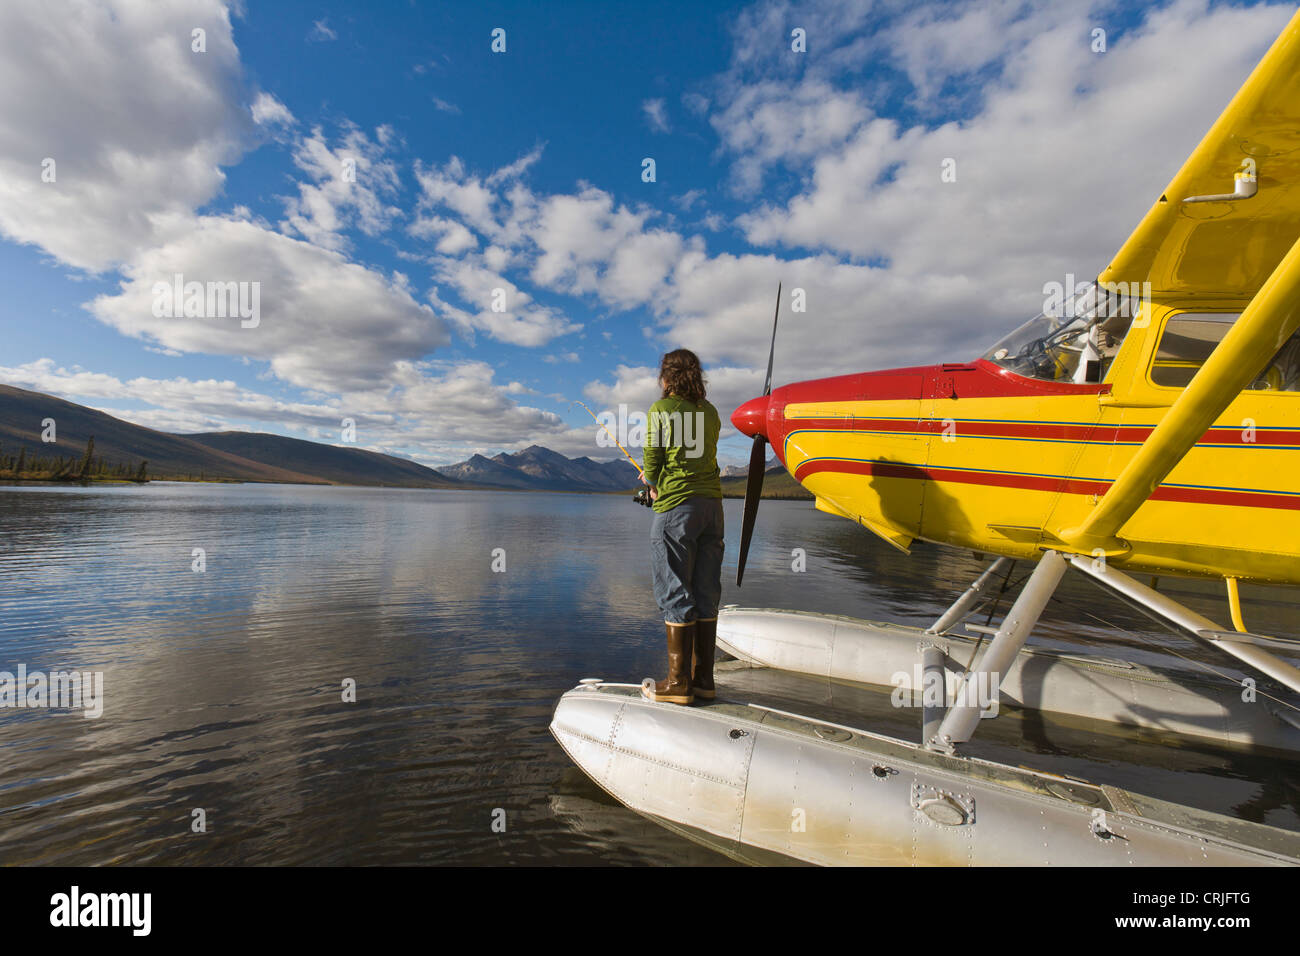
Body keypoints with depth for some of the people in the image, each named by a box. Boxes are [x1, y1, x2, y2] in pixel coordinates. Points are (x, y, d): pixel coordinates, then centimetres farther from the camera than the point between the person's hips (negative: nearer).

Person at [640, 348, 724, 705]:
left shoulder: (660, 410, -2)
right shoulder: (710, 412, 15)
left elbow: (652, 459, -3)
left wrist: (653, 485, 17)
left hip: (676, 505, -6)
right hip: (712, 503, 6)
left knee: (675, 594, 0)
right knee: (706, 593, 9)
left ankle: (678, 683, 7)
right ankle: (704, 678, 18)